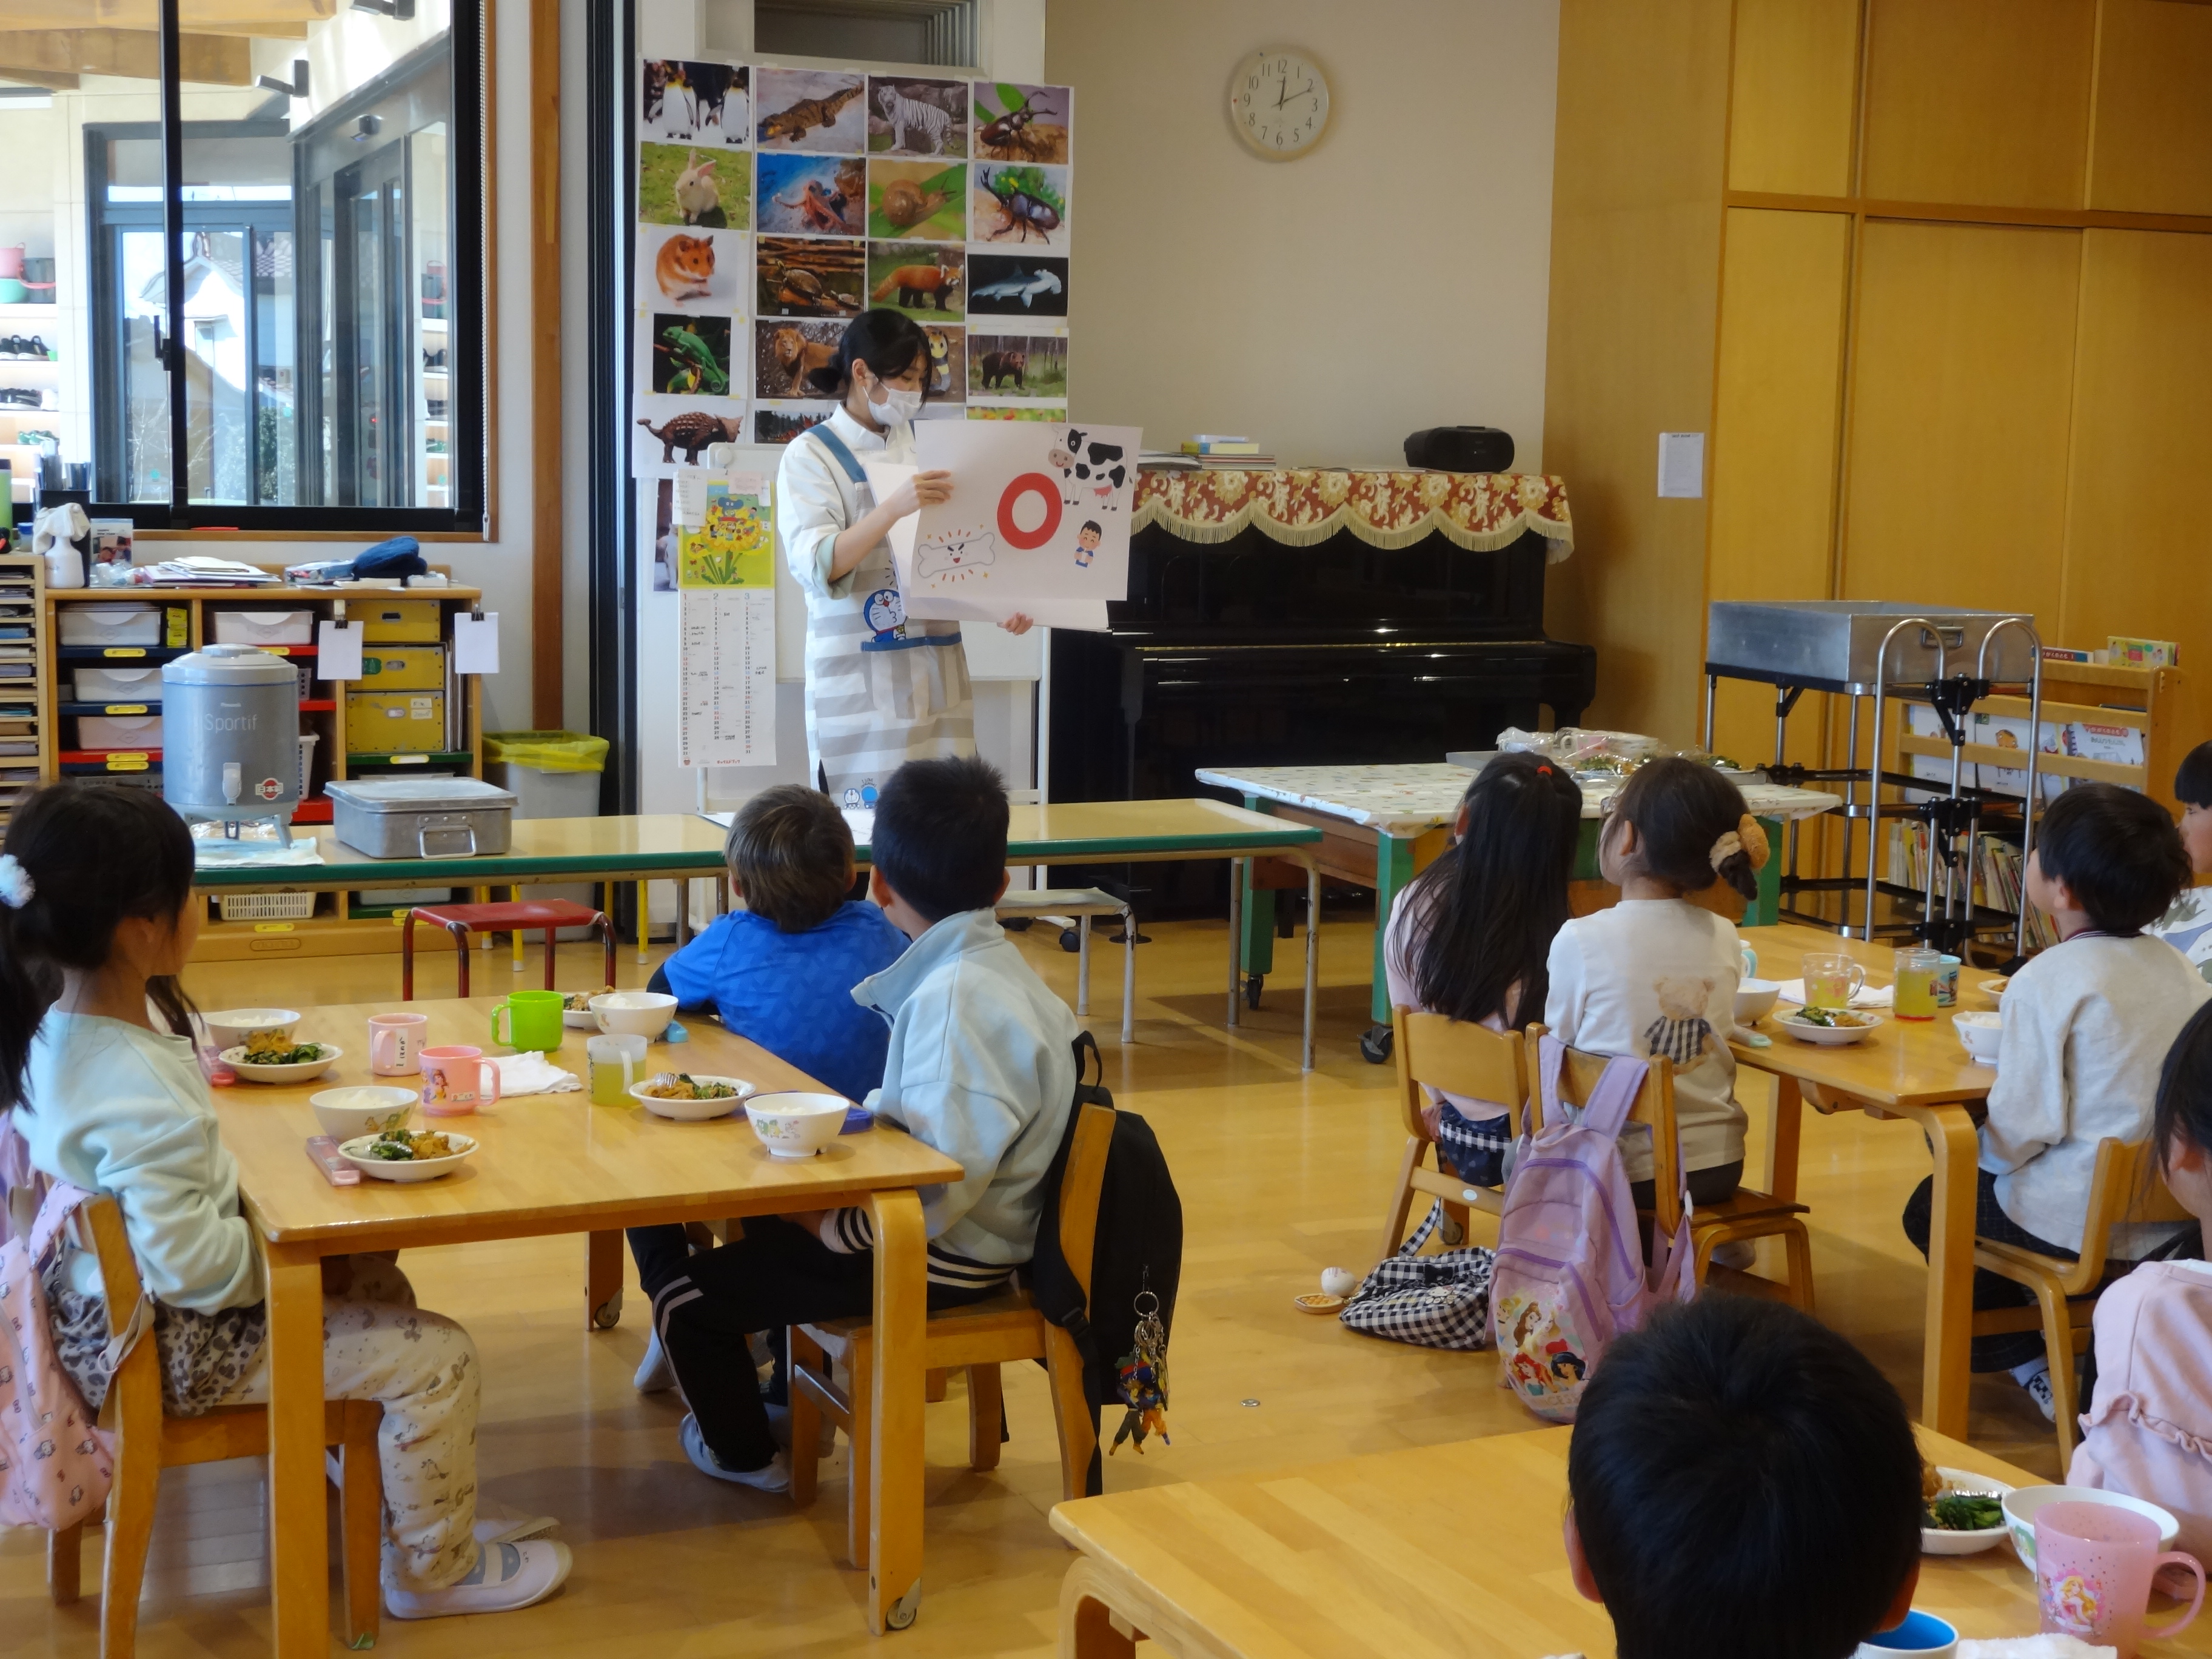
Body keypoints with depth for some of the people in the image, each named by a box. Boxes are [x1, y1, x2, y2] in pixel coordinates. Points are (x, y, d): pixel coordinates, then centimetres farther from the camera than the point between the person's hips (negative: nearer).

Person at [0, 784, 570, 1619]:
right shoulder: (137, 1096, -35)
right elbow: (191, 1264, -32)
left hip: (116, 1298, 10)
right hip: (165, 1345, -10)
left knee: (380, 1285, 23)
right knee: (439, 1358, -6)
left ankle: (430, 1505, 35)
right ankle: (433, 1568, 16)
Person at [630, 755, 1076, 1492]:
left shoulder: (953, 997, -27)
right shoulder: (995, 968, 4)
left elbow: (945, 1180, -31)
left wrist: (830, 1227, -20)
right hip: (957, 1241, 11)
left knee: (682, 1290, -6)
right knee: (772, 1219, 33)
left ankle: (743, 1452, 19)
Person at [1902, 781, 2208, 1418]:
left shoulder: (2047, 980, -20)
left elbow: (2024, 1124, -20)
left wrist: (1985, 1160, 2)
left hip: (2077, 1223, -7)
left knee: (1930, 1206, 20)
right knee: (1984, 1177, 30)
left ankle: (2028, 1363, 20)